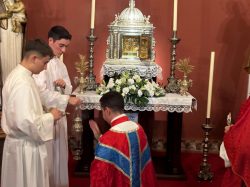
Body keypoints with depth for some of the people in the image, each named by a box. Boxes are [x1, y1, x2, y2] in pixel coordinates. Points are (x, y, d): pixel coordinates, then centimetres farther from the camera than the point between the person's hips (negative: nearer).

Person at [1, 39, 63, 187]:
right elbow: (26, 122, -30)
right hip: (26, 146, -10)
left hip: (21, 143, 10)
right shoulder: (23, 83, -25)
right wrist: (50, 116, -16)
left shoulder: (18, 75, 7)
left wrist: (47, 115, 7)